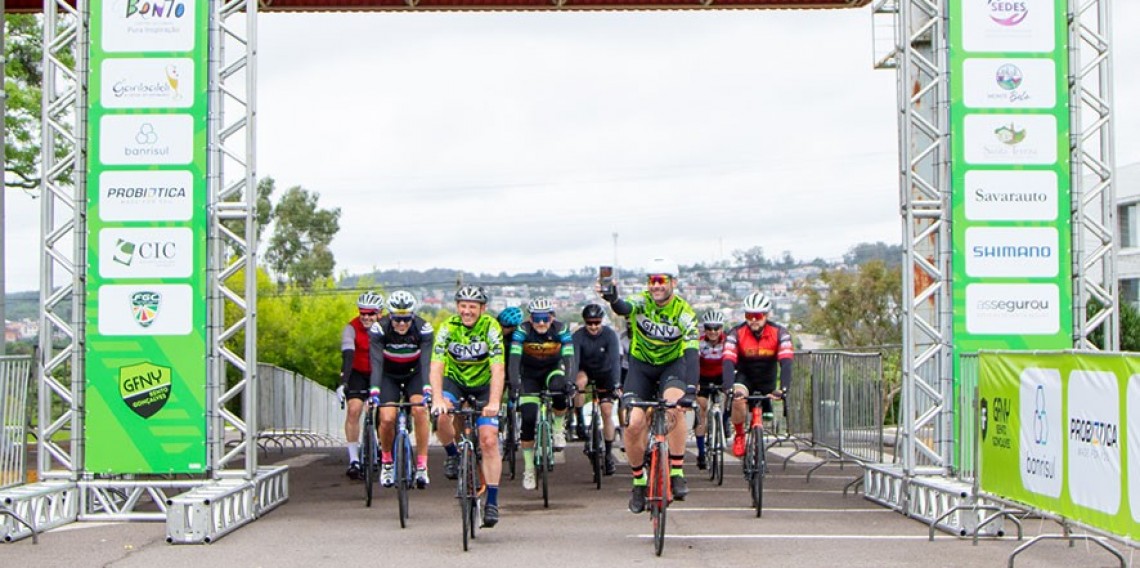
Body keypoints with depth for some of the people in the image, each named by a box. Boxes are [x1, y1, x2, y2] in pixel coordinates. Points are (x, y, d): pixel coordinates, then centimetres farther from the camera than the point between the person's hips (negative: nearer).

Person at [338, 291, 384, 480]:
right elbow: (347, 357, -31)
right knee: (354, 409, -18)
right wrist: (343, 383, -43)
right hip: (357, 373, -2)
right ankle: (354, 460, -17)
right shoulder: (352, 329, -22)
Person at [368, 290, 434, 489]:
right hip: (389, 376, 0)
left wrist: (427, 390, -47)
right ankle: (386, 462, 11)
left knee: (420, 409, -25)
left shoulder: (424, 329, -26)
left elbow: (426, 362, -32)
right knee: (387, 419, -17)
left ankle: (422, 466, -17)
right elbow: (376, 363, -32)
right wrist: (374, 391, -46)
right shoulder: (379, 329, -26)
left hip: (413, 374, 0)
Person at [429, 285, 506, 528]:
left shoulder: (491, 327, -21)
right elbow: (436, 366, -27)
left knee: (489, 441, -14)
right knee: (440, 416, -31)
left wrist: (494, 402, -42)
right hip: (455, 380, 1)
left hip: (483, 384, -1)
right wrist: (437, 399, -42)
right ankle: (453, 455, -1)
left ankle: (492, 501, -6)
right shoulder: (448, 327, -18)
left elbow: (497, 369, -29)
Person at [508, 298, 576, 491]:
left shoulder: (561, 330, -20)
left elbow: (569, 357, -28)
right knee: (528, 418, -13)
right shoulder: (522, 331, -23)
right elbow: (514, 358, -31)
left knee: (559, 388, -35)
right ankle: (528, 469, -1)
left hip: (552, 370, 0)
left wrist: (569, 380, -46)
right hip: (529, 375, 0)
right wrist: (515, 383, -46)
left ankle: (558, 428, -9)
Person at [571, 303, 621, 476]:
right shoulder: (578, 336, -23)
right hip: (586, 370, 0)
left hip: (604, 373, 0)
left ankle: (608, 454, 4)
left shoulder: (610, 334, -24)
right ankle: (580, 421, -19)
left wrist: (616, 384, -44)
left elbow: (615, 360, -32)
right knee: (579, 382, -35)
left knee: (607, 412, -7)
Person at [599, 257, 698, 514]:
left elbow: (691, 353, -29)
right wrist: (613, 299, -67)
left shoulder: (684, 313, -19)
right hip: (641, 365, 1)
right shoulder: (641, 302, -17)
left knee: (675, 407, -32)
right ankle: (638, 481, 9)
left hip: (672, 365, -1)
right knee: (632, 424, -15)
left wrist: (690, 390, -44)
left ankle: (677, 473, -20)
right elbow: (624, 308, -42)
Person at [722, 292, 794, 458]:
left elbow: (786, 362, -33)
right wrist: (729, 388, -50)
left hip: (767, 378, 2)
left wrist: (783, 388, -49)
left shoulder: (779, 333, -22)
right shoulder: (736, 333, -23)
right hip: (744, 376, -2)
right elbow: (728, 362, -33)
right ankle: (739, 435, -7)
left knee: (760, 416, 2)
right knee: (738, 399, -30)